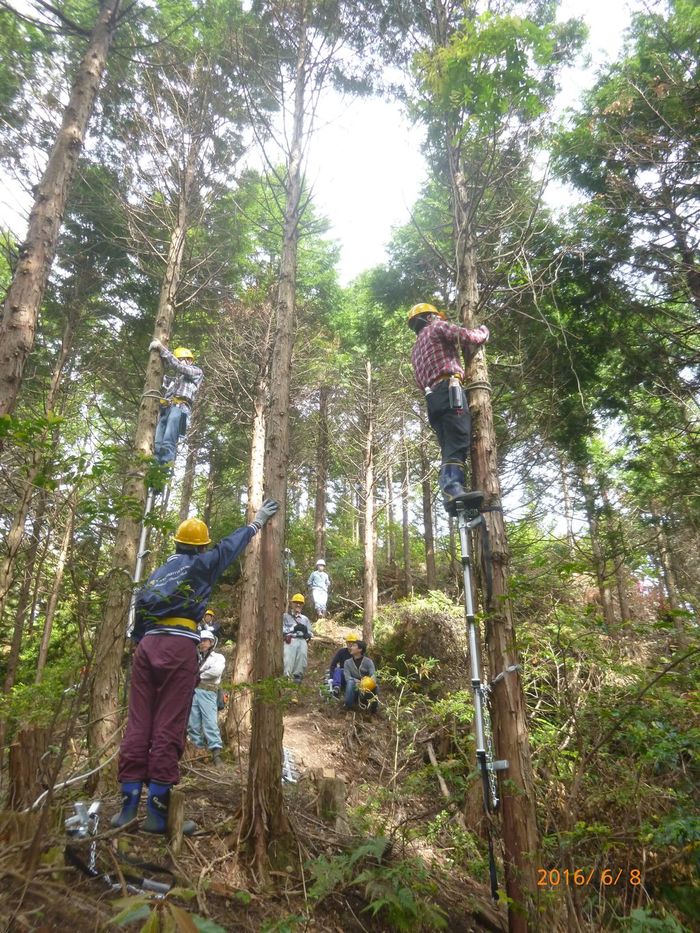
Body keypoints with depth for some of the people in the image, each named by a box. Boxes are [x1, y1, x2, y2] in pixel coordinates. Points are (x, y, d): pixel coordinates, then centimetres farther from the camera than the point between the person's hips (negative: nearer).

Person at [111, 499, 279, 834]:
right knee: (168, 729, -2)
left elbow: (140, 608, 19)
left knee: (138, 725, 7)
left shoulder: (158, 572, 21)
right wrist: (258, 521, 28)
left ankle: (128, 804, 11)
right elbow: (231, 544, 15)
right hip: (179, 647, -6)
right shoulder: (201, 565, 6)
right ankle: (157, 810, 2)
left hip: (147, 645, 6)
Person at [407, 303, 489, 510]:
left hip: (432, 398, 8)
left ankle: (449, 489, -15)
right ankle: (453, 489, -35)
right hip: (449, 391, -8)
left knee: (449, 448, -1)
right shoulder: (437, 328, 13)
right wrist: (484, 330, 23)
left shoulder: (416, 349, 35)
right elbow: (471, 338, 3)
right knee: (459, 441, -19)